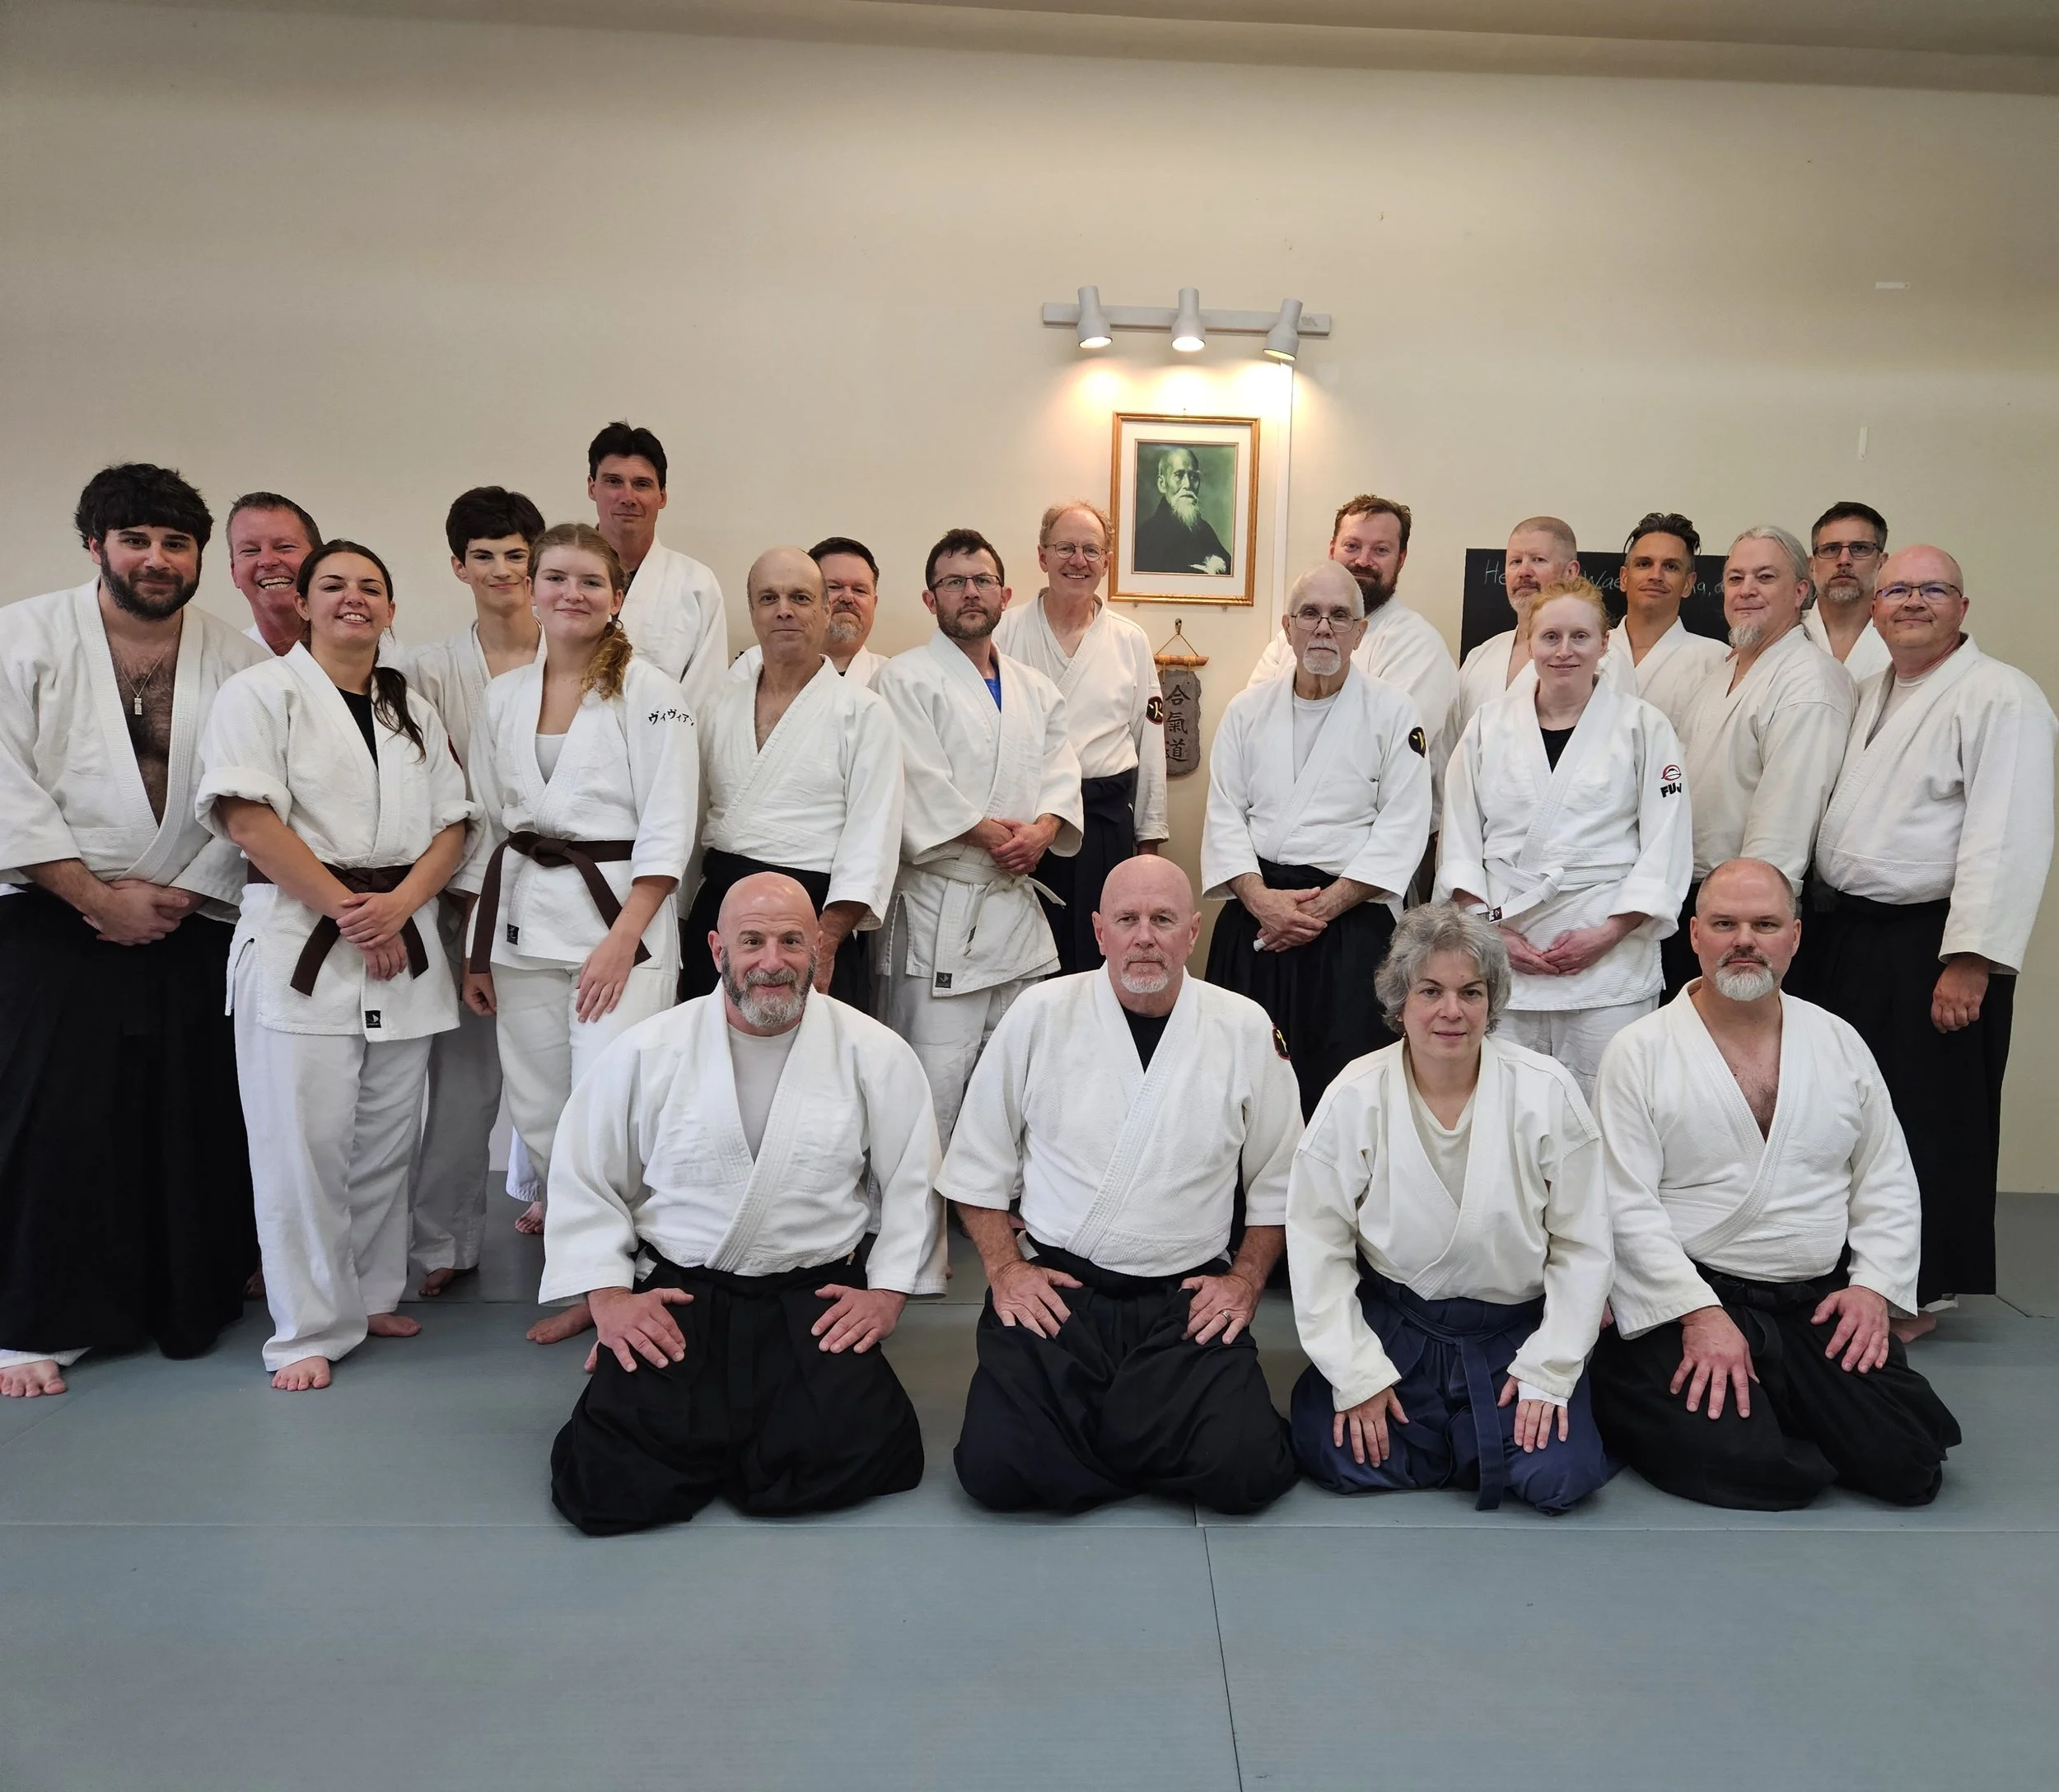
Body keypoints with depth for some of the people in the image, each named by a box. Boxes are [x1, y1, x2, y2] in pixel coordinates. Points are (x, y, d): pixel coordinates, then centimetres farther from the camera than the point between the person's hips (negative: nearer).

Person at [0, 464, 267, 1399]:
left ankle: (192, 1305, 22)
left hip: (192, 929, 2)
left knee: (197, 1126, 4)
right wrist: (98, 896, -11)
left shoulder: (240, 662, 4)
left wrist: (179, 895, -9)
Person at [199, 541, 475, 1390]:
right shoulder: (262, 692, 1)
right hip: (298, 938, -5)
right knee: (306, 1142, -4)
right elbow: (247, 816, -10)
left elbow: (453, 822, 10)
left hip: (401, 942, 5)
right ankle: (310, 1329, 8)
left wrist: (400, 903, -8)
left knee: (388, 1138, 9)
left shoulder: (415, 710, 16)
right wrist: (344, 908, -13)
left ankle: (373, 1294, 26)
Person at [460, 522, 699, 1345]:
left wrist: (621, 940, -14)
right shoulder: (504, 696, 11)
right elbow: (485, 824, 14)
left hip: (622, 915, -5)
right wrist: (476, 949, 10)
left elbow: (668, 830, -7)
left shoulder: (650, 693, -3)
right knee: (537, 1109, 8)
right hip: (520, 921, 5)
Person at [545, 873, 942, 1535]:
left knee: (846, 1449, -23)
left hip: (817, 1298, 1)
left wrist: (887, 1291, -4)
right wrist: (608, 1295, -4)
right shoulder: (646, 1053, 0)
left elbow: (913, 1183, 6)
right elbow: (585, 1183, 6)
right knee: (616, 1480, -20)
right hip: (675, 1296, 0)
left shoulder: (875, 1054, 0)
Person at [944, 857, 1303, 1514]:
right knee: (997, 1467, -18)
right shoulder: (1040, 1015, -1)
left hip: (1188, 1298, 1)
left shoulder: (1246, 1029, 1)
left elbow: (1278, 1184, 12)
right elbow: (977, 1164, 7)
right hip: (1054, 1288, 0)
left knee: (1242, 1472, -19)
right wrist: (1004, 1267, -2)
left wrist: (1246, 1280, 3)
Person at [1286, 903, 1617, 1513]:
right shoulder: (1354, 1098, -10)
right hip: (1392, 1325, 0)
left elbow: (1582, 1246, -4)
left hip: (1514, 1333, 0)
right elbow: (1318, 1246, -7)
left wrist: (1548, 1371, -8)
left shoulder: (1547, 1093, -10)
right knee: (1340, 1457, -17)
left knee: (1558, 1475, -19)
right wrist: (1357, 1374, -11)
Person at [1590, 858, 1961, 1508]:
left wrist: (1875, 1285, -1)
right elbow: (1626, 1205, -11)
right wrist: (1699, 1313, -18)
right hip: (1687, 1300, -4)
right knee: (1734, 1462, -23)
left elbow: (1886, 1181, 13)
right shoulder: (1639, 1051, -6)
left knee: (1907, 1463, -12)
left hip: (1821, 1305, 5)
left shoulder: (1839, 1042, 9)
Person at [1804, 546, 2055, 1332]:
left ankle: (1916, 1294, 17)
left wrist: (1969, 962, -24)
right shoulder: (1872, 694, 16)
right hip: (1844, 936, 8)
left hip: (1929, 947, -8)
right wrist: (1816, 918, 14)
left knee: (1925, 1122, 2)